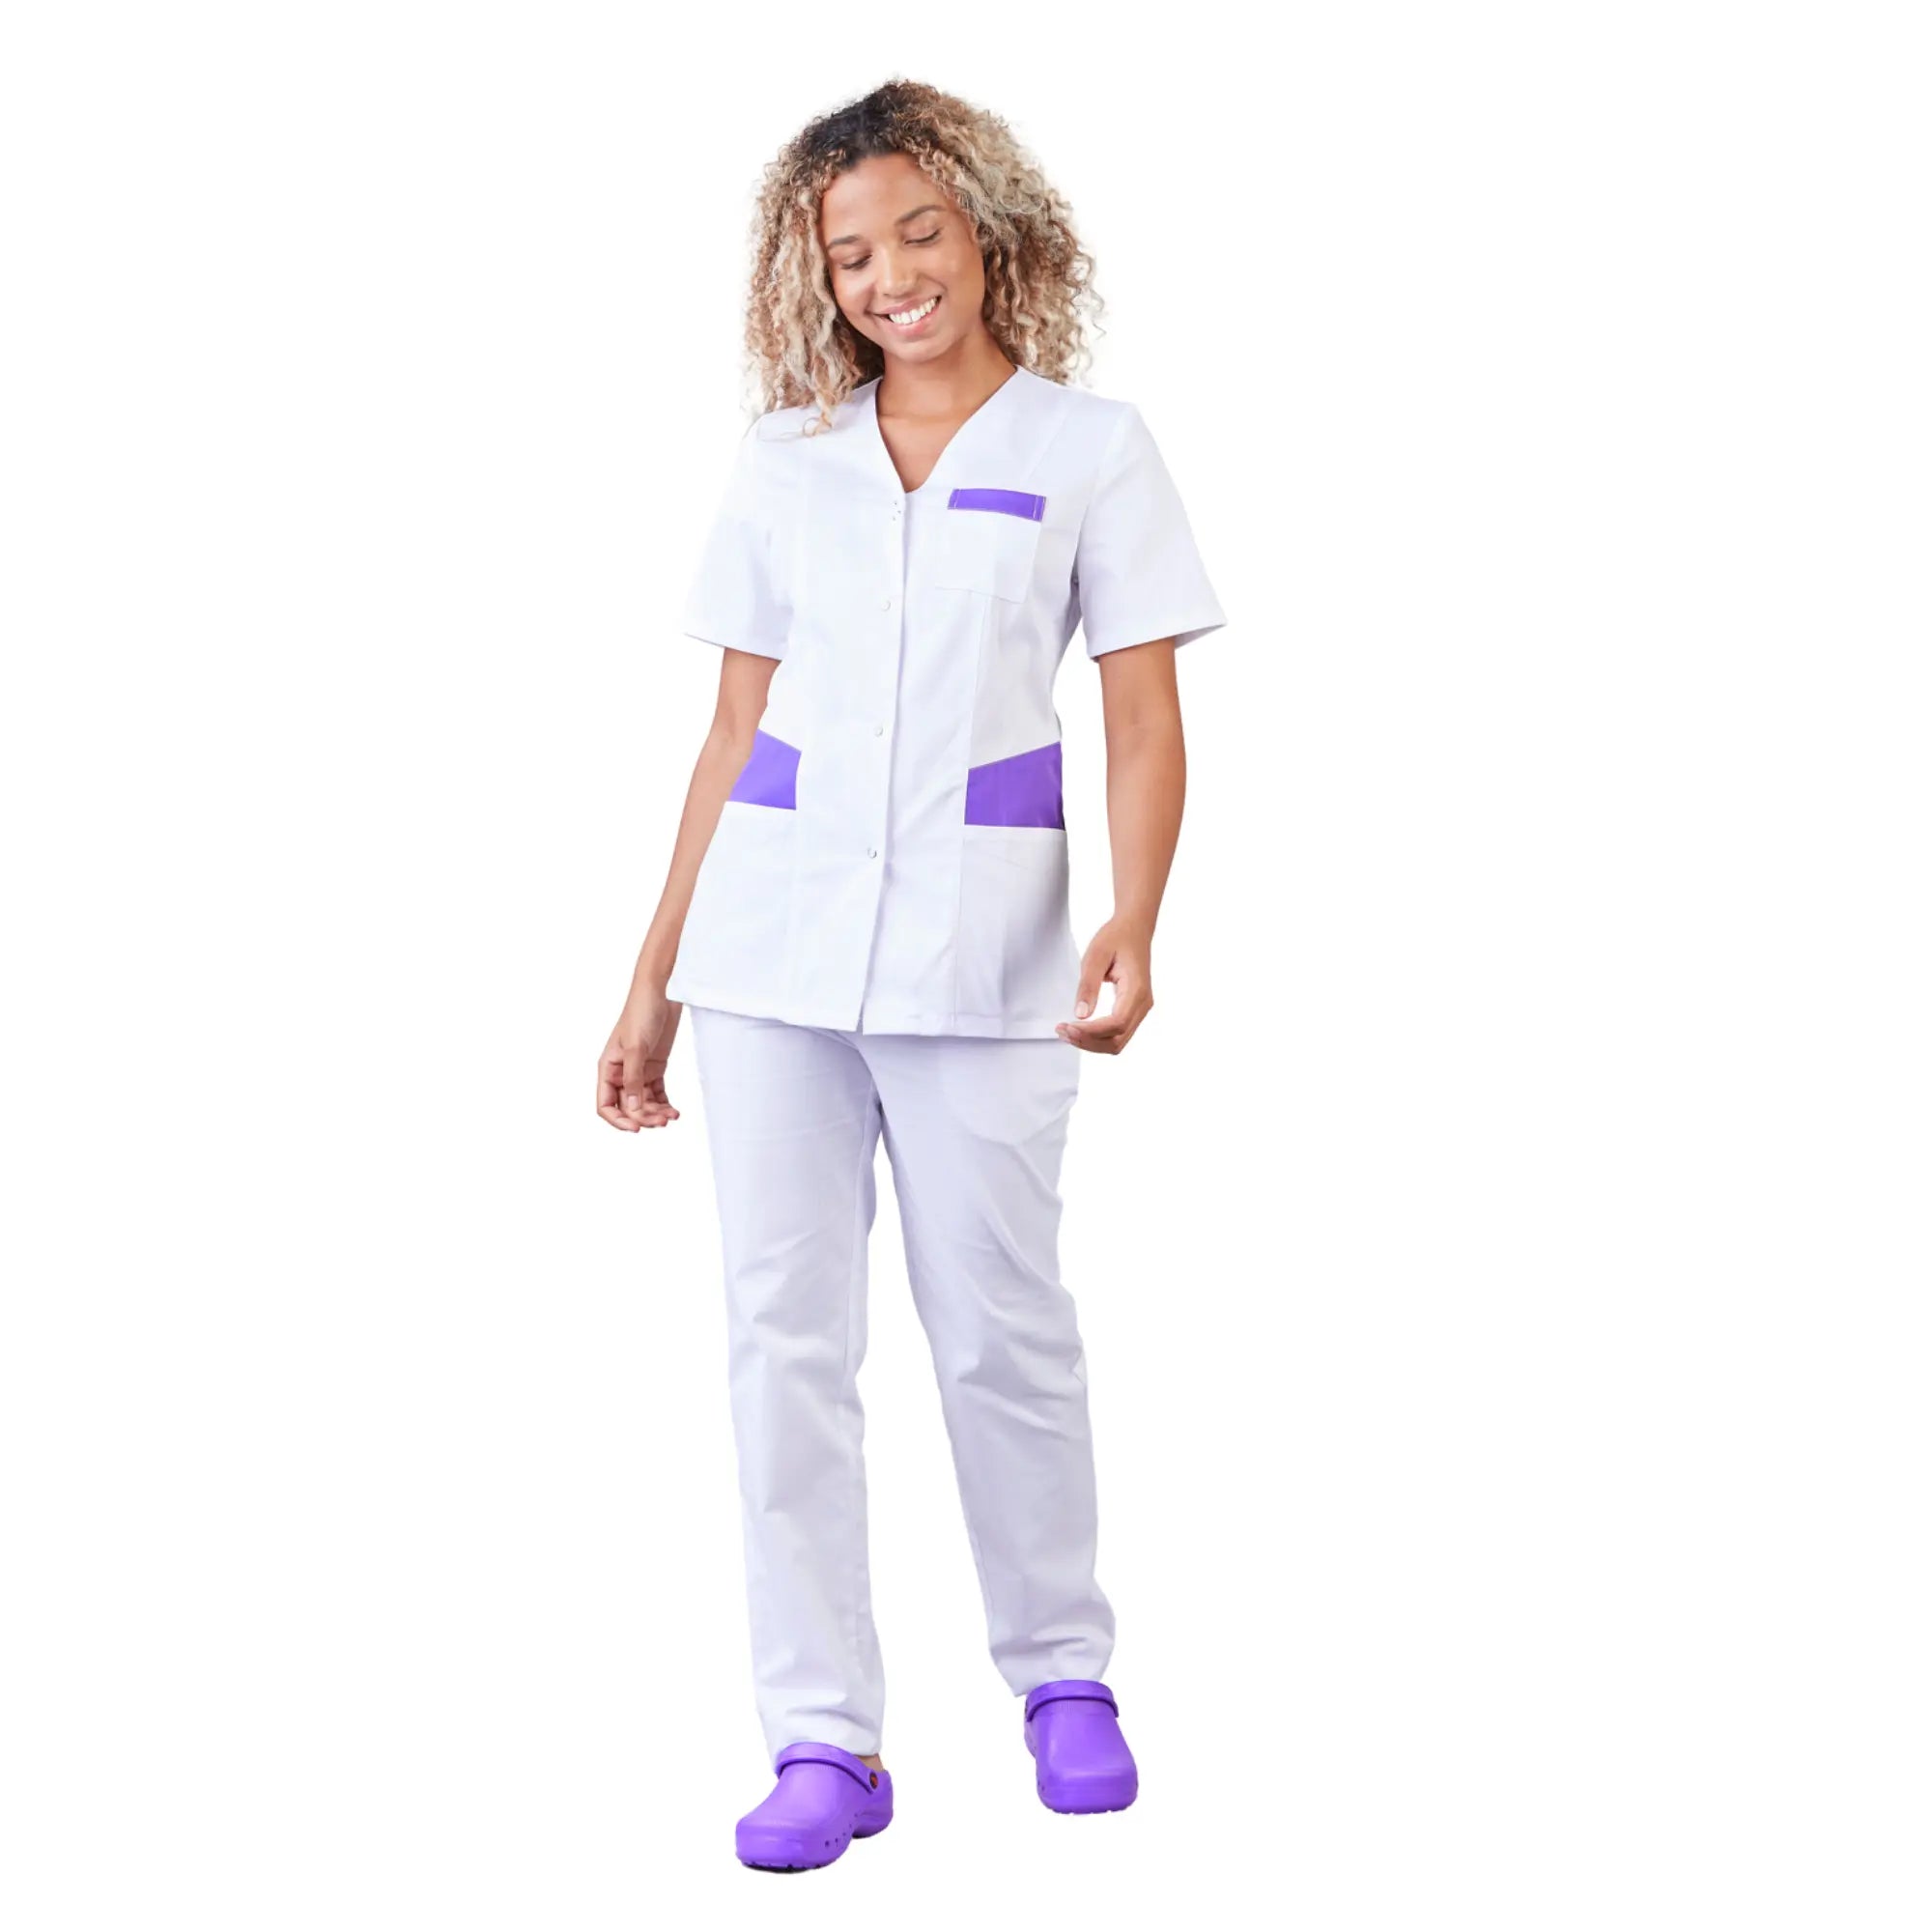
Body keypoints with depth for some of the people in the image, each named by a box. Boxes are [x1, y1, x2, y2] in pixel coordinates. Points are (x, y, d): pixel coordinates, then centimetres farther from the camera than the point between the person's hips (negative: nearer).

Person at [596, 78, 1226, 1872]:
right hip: (772, 935, 3)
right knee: (785, 1330, 1)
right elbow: (733, 734, 12)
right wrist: (653, 982, 10)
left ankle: (1062, 1673, 27)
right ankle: (822, 1741, 9)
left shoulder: (1090, 448, 3)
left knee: (999, 1324, 4)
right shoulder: (783, 461, 10)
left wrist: (1133, 933, -18)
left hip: (979, 943, -2)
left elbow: (1145, 731, -2)